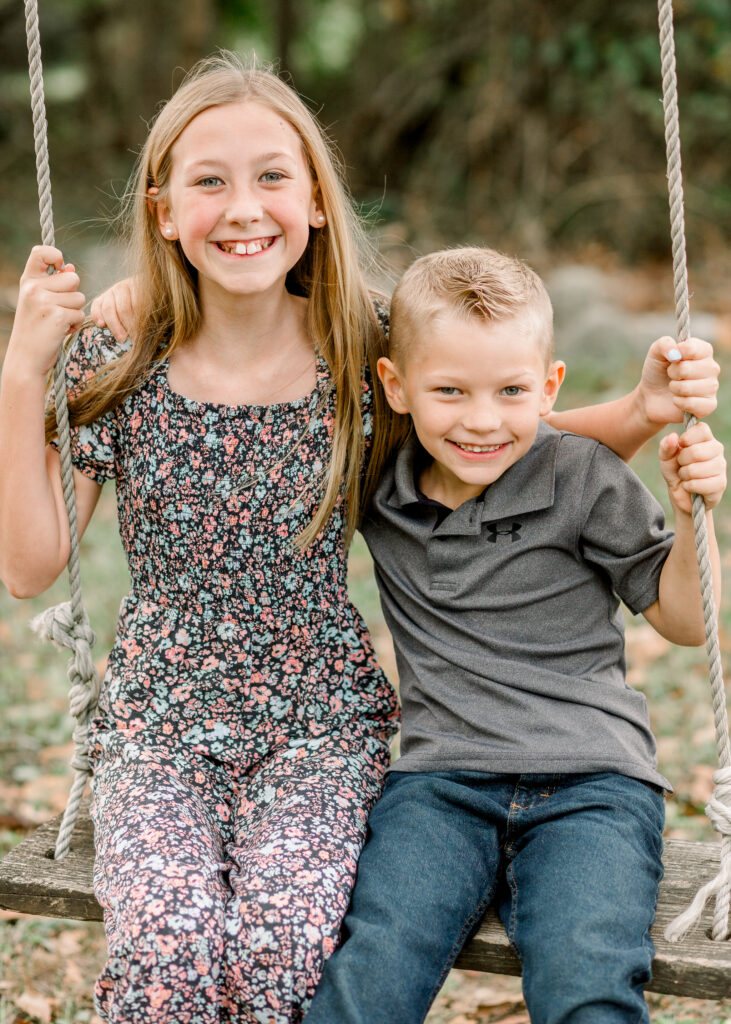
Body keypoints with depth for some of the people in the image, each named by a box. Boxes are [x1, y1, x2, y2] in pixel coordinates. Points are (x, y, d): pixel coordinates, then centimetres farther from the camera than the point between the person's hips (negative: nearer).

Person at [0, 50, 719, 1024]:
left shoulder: (366, 358, -4)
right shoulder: (120, 366, -4)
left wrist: (645, 410, -11)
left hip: (321, 726, 0)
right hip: (160, 728, 0)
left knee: (281, 945, -25)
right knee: (169, 945, -26)